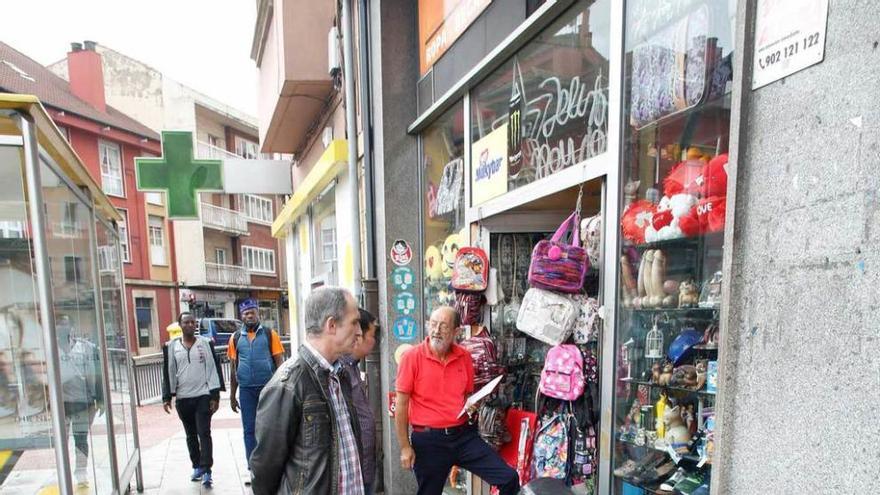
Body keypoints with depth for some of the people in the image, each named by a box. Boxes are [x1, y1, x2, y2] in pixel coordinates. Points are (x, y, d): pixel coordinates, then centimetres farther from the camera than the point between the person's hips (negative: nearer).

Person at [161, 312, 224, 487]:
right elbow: (168, 372, 6)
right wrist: (167, 397, 1)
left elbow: (214, 368, -2)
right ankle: (197, 466, 26)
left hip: (203, 396, -2)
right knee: (191, 435, 13)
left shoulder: (206, 343, -1)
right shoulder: (171, 346, 3)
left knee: (204, 433, -5)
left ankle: (206, 470, -2)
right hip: (182, 399, 3)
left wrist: (215, 395, -6)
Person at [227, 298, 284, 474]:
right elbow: (233, 369, 12)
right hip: (246, 390, 3)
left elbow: (279, 363, -1)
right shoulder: (236, 338, 7)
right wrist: (232, 395, 11)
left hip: (268, 387, -2)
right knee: (249, 430, 8)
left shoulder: (270, 334, -1)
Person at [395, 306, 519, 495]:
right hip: (428, 439, -3)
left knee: (509, 478, -3)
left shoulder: (464, 357, 1)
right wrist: (405, 447, -7)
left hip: (463, 435, 3)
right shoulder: (412, 357, -11)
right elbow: (401, 404, -7)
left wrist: (471, 406, -5)